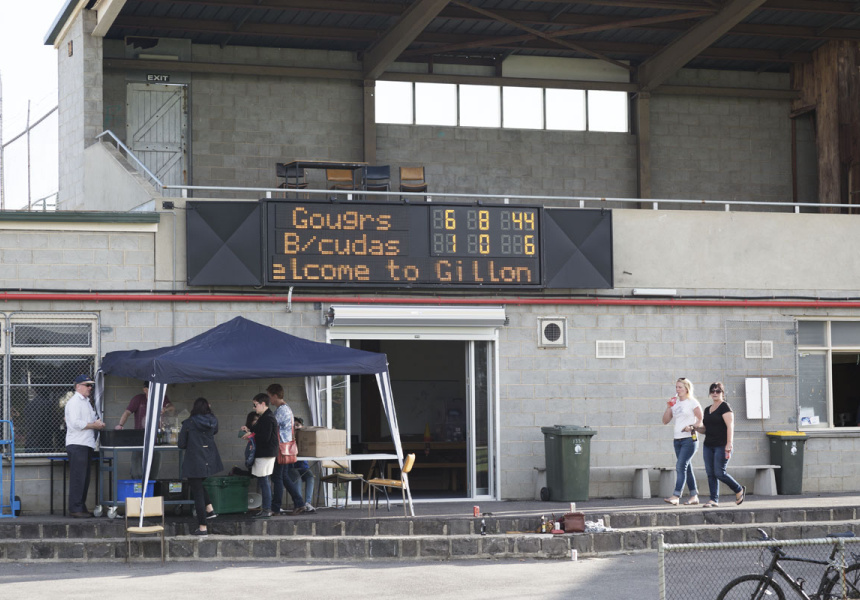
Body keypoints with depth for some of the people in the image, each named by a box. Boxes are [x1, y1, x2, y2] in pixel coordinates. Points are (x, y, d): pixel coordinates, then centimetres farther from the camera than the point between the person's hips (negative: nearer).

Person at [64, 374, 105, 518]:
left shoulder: (86, 402, 23)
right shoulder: (74, 402, -8)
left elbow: (92, 420, 30)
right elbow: (76, 423, -18)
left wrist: (98, 423, 7)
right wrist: (94, 425, -11)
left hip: (87, 444, 10)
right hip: (77, 445, -10)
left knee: (85, 478, 10)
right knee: (77, 478, -10)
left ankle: (81, 507, 15)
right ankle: (75, 509, -10)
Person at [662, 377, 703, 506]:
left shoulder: (692, 402, -3)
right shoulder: (675, 403, 14)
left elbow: (701, 420, -4)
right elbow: (665, 421, 13)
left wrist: (691, 427, -21)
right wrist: (668, 407, 0)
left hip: (689, 439, -7)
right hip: (678, 439, 7)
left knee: (680, 466, -16)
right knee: (686, 468, 10)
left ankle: (676, 496, -22)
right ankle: (694, 496, 17)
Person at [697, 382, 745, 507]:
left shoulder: (725, 407, -6)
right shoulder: (707, 410, 17)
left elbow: (730, 426, -15)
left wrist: (729, 443, -24)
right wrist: (695, 428, 4)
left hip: (722, 445, -7)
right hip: (708, 445, 7)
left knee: (719, 473, -10)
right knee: (710, 473, 1)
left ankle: (739, 490, 11)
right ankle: (714, 499, 3)